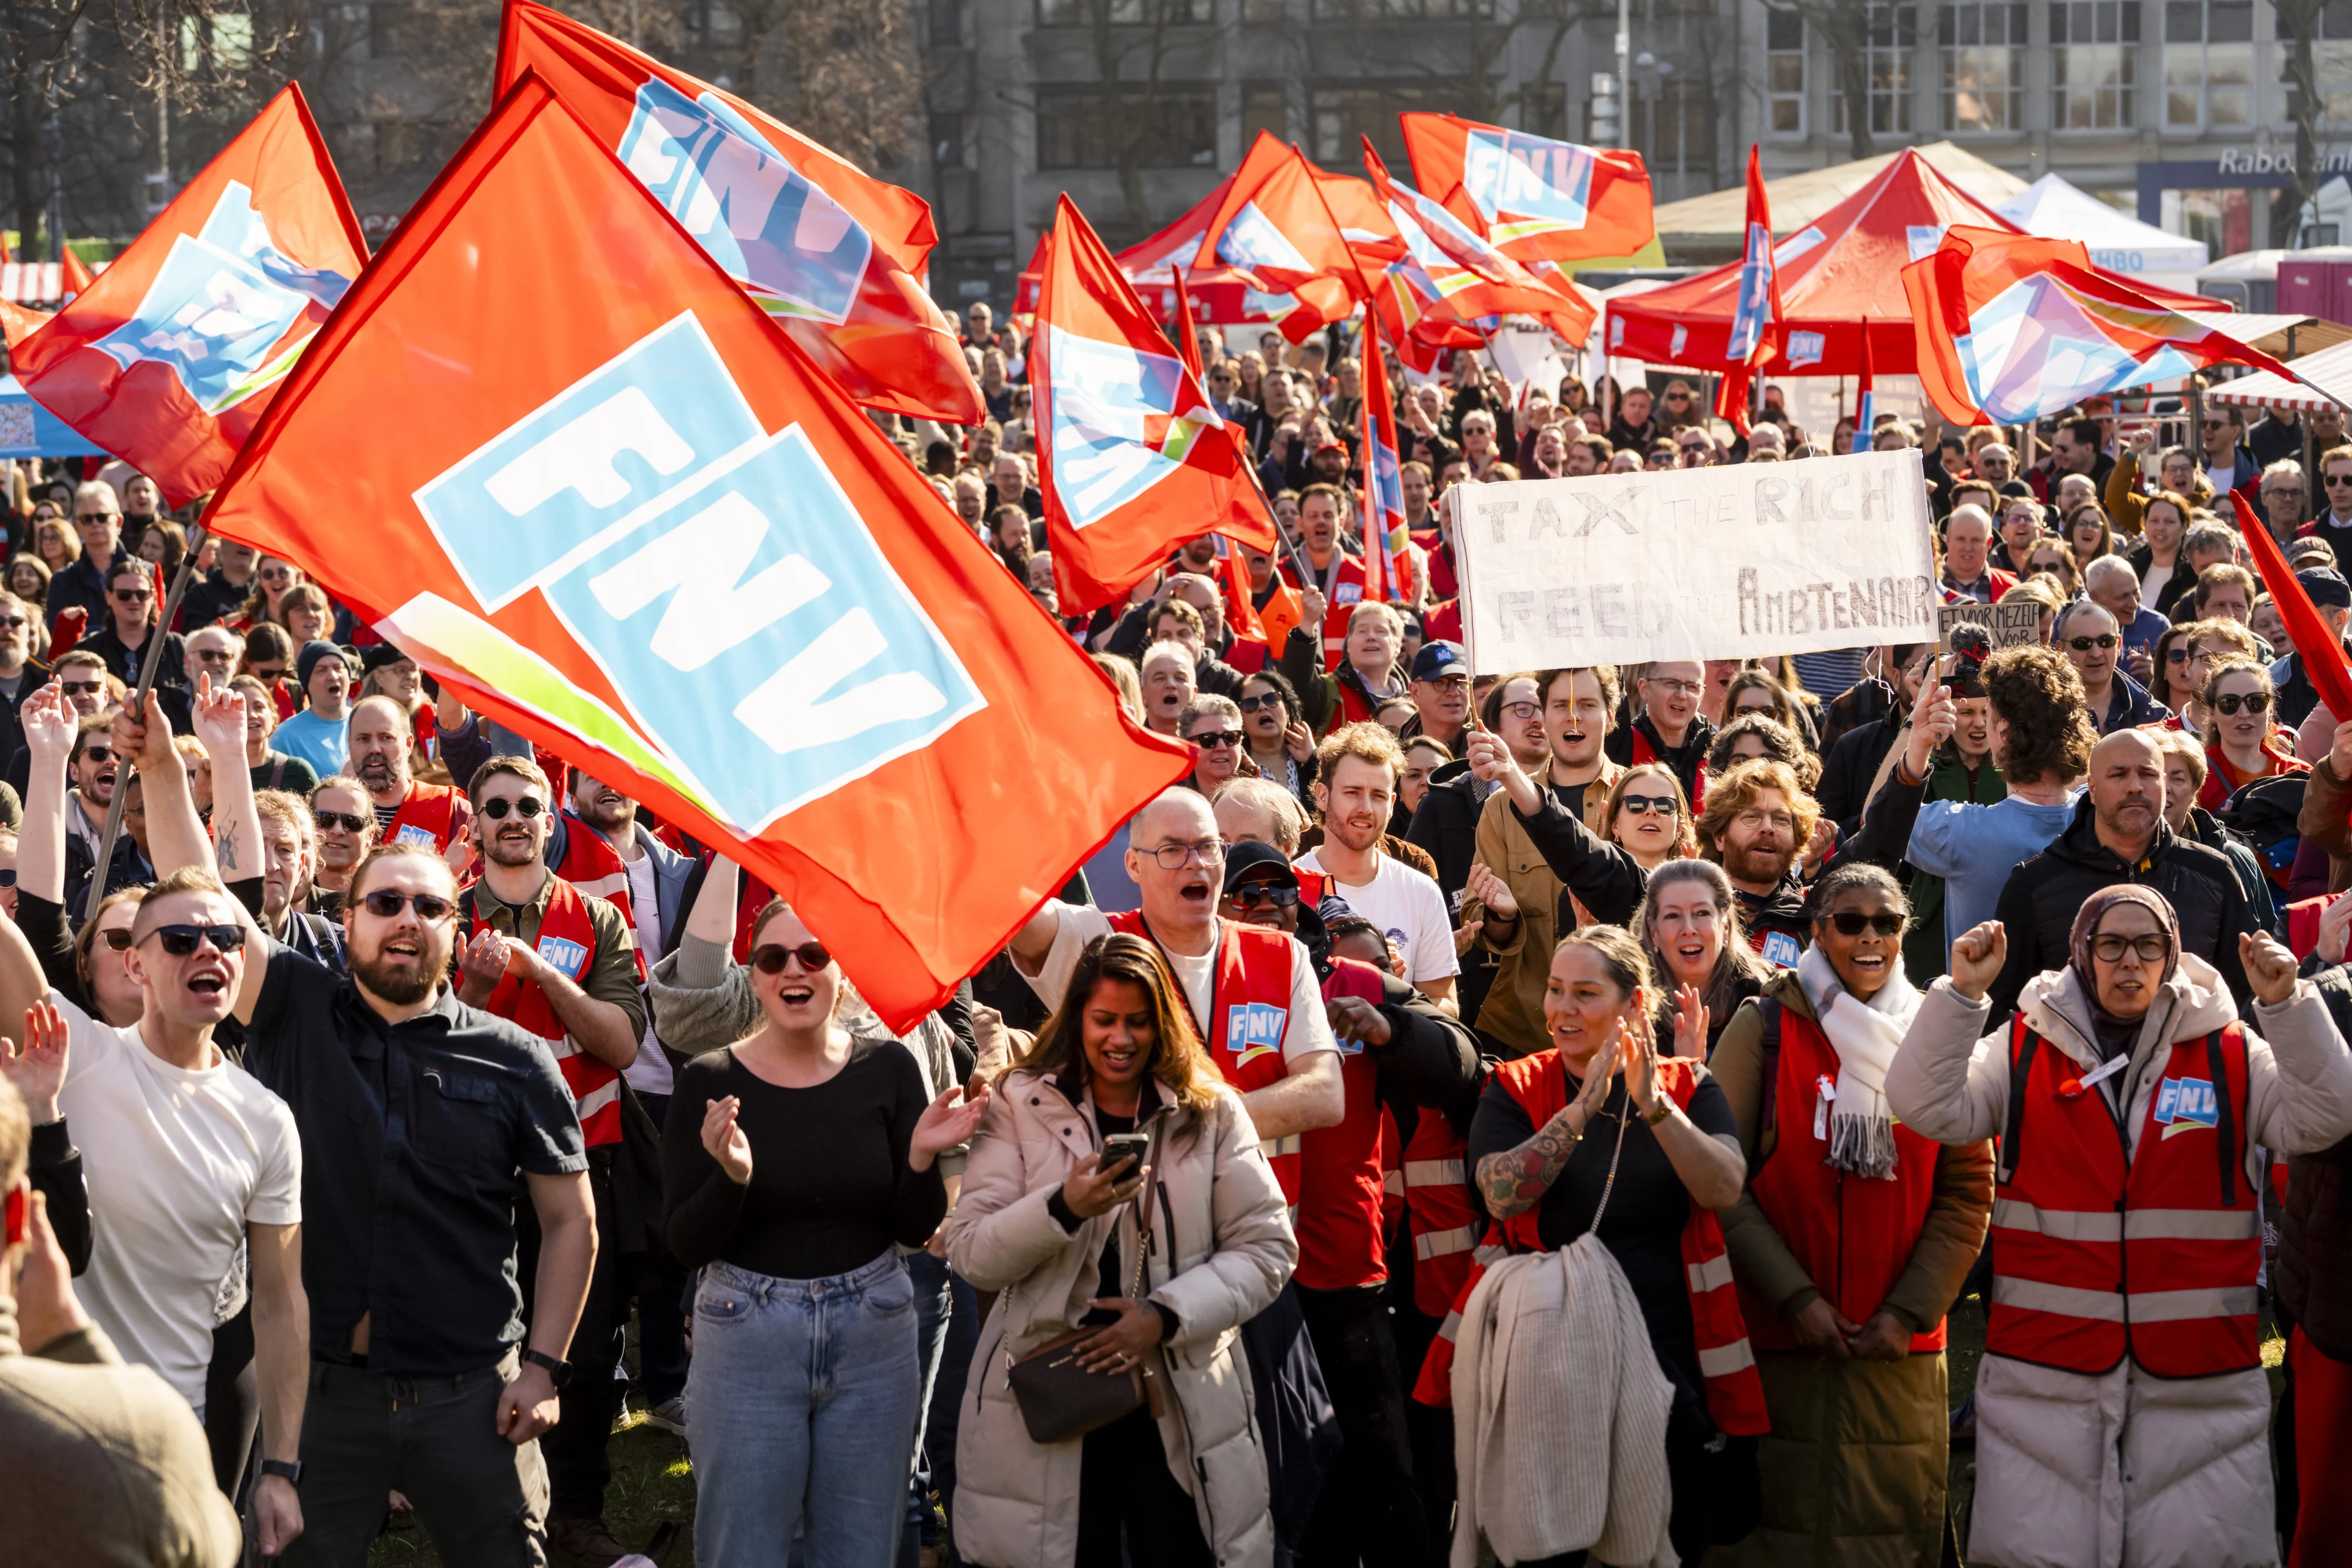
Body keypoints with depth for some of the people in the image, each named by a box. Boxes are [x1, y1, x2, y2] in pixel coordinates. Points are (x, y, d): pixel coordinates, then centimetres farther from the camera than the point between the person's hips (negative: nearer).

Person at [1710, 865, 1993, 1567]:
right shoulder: (1764, 1029, 1)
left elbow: (1968, 1192, 5)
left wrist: (1910, 1312, -6)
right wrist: (1795, 1298, -11)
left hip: (1901, 1351, 2)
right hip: (1779, 1339, -2)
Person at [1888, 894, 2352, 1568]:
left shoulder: (2231, 1052, 6)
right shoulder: (2022, 1048, 5)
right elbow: (1928, 1107, -5)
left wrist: (2287, 1005, -16)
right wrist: (1963, 994, -15)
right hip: (2044, 1369, 0)